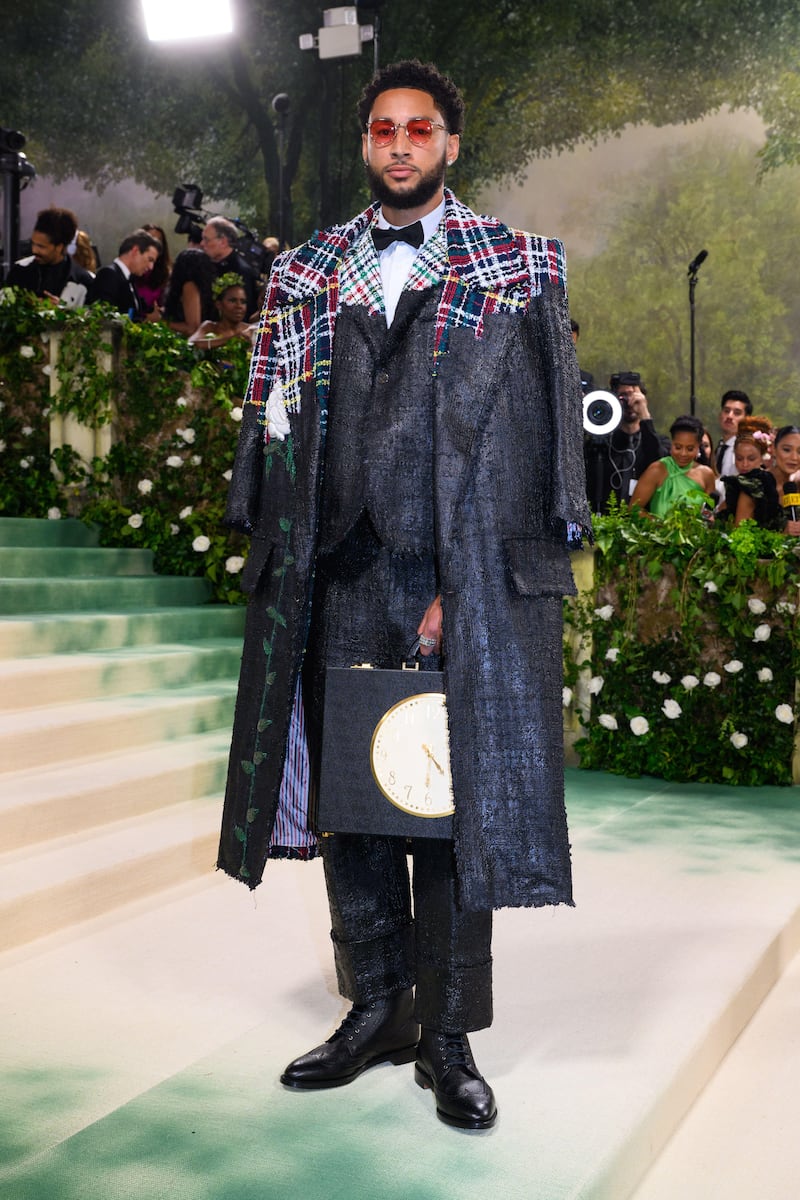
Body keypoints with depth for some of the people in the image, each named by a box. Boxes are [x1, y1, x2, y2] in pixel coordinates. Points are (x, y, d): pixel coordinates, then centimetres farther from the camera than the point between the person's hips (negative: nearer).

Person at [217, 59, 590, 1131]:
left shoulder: (514, 267, 6)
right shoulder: (310, 274, 15)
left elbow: (513, 439, -3)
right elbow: (281, 427, 13)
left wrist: (458, 587, -11)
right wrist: (281, 570, 2)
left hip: (461, 574, -3)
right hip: (340, 575, 3)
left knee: (457, 797, -1)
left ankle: (448, 1036, 11)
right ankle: (376, 1009, 21)